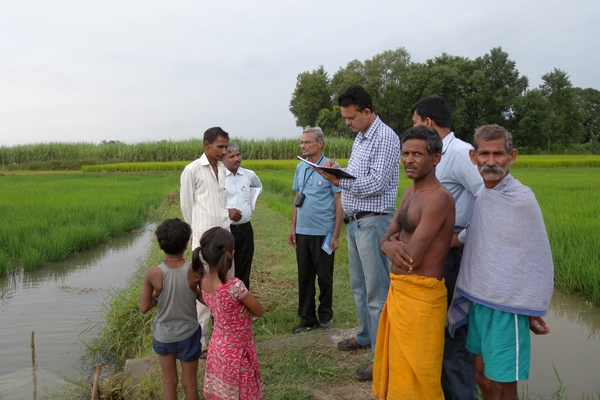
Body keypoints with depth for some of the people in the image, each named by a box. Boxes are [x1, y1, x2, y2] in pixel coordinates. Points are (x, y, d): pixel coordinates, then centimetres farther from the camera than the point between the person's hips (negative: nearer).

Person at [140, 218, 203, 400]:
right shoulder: (195, 271, -22)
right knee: (189, 383, 20)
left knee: (169, 382, 22)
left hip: (163, 336, 1)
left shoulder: (153, 273, -21)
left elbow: (144, 307, -11)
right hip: (188, 335, -1)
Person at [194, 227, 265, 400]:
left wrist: (241, 307, -10)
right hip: (237, 351, -6)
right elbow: (259, 312, -16)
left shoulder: (204, 283, -11)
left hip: (218, 347, 6)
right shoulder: (235, 286, -32)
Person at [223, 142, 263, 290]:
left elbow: (259, 187, 29)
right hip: (225, 229, -4)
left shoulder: (249, 175, 7)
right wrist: (226, 211, -19)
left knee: (244, 270, 14)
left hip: (245, 229, 5)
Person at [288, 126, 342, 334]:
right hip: (302, 233, 5)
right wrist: (293, 227, 10)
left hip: (323, 234, -5)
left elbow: (339, 203, -9)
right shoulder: (300, 168, 8)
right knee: (304, 277, 10)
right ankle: (306, 318, 22)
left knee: (325, 277, 9)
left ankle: (325, 316, 26)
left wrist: (336, 235, -12)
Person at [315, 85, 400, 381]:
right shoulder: (360, 138, 15)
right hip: (354, 222, 9)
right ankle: (366, 336, 37)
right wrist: (337, 173, 1)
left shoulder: (385, 138, -13)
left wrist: (338, 180, -20)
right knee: (359, 286, 20)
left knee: (376, 291, -3)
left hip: (373, 223, -9)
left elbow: (376, 184, -21)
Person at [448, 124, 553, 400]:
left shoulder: (522, 199, -15)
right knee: (482, 376, 18)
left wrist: (534, 310, -6)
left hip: (507, 306, -6)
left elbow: (539, 261, -10)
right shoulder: (480, 196, 4)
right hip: (478, 301, 6)